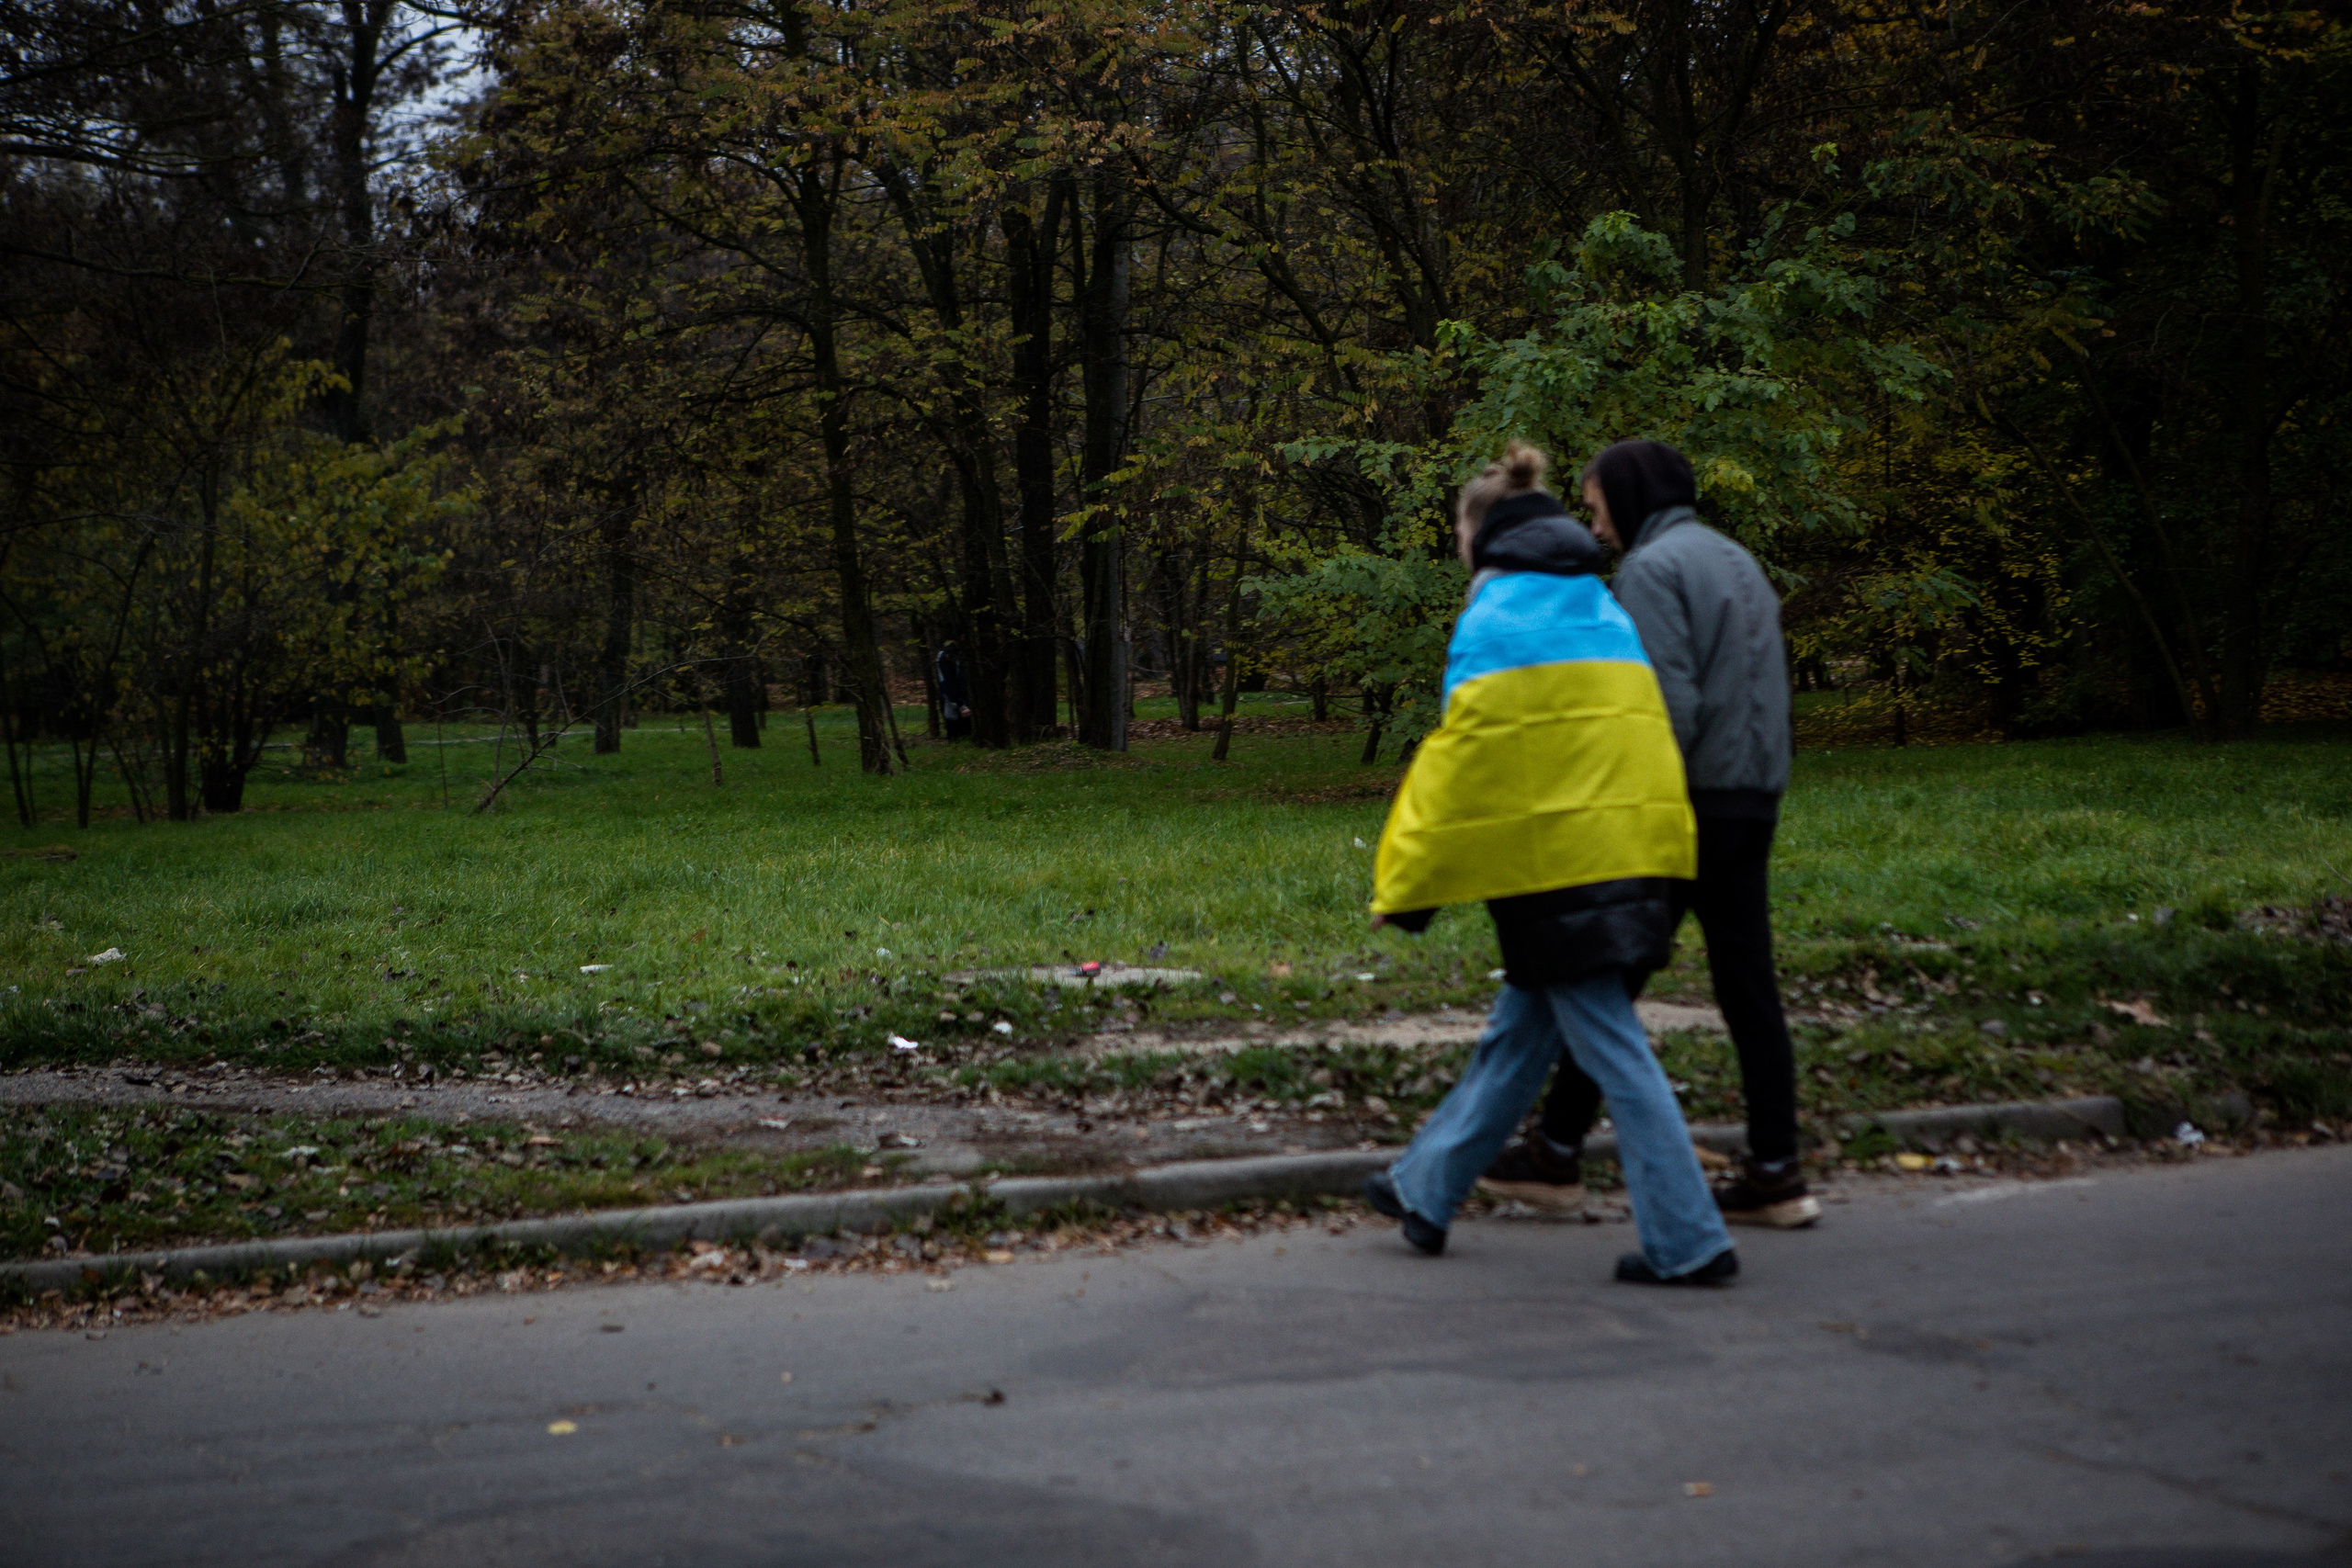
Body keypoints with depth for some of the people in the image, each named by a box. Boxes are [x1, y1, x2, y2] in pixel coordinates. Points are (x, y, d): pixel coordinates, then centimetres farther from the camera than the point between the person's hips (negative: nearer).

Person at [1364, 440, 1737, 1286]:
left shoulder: (1495, 614, -6)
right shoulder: (1602, 606, 18)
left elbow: (1464, 756, -11)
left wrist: (1405, 886, -5)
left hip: (1555, 859, -8)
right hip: (1631, 848, 8)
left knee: (1611, 1046, -4)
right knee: (1519, 1027, 16)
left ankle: (1688, 1242, -3)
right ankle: (1425, 1191, 29)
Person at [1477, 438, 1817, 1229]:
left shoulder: (1651, 569, -8)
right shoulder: (1738, 562, 20)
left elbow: (1670, 702, -18)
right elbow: (1764, 693, 18)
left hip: (1692, 801, -8)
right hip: (1754, 803, 8)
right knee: (1748, 987, 7)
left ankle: (1557, 1155, 7)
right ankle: (1775, 1172, 6)